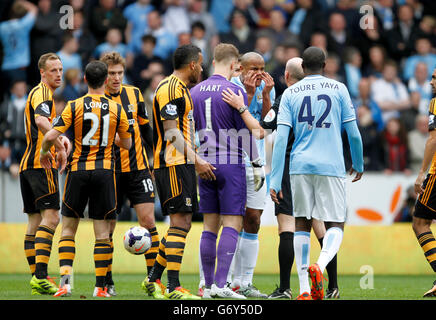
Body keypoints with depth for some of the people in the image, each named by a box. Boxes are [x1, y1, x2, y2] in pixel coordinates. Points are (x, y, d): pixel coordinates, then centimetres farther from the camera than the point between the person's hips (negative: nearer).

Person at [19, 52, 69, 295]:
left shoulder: (38, 93, 24)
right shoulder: (42, 92, -8)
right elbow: (41, 121, -27)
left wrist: (60, 139, 14)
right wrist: (60, 147, -27)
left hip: (28, 165, 11)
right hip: (41, 164, -11)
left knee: (36, 221, 8)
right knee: (51, 218, -16)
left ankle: (36, 278, 8)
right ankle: (40, 277, -24)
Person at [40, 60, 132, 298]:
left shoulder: (75, 106, -3)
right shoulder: (116, 109, 1)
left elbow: (51, 136, -10)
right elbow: (127, 143, 12)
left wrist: (44, 152, 11)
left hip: (78, 171, 0)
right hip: (105, 171, 0)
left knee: (68, 229, 7)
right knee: (102, 233, 4)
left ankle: (65, 280, -8)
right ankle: (100, 286, 1)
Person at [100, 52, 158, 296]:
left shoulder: (134, 94, 5)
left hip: (138, 168, 2)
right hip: (109, 172, -2)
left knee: (148, 220, -7)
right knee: (107, 227, 2)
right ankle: (107, 281, 14)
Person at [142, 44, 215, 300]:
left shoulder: (180, 88, 21)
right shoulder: (171, 89, -12)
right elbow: (172, 133, -17)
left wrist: (195, 160, 21)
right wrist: (196, 160, -17)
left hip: (182, 164, 10)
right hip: (174, 163, -10)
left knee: (182, 224, 10)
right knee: (180, 222, -12)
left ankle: (154, 279, 15)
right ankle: (173, 287, -14)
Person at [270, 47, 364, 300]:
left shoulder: (290, 93, 7)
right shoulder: (338, 89, 4)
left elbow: (281, 138, -2)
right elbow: (353, 134, 3)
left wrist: (275, 180, -2)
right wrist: (359, 164, 20)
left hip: (300, 166, 2)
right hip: (331, 166, -2)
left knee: (302, 224, 11)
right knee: (336, 225, 4)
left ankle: (304, 289, 3)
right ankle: (320, 266, -26)